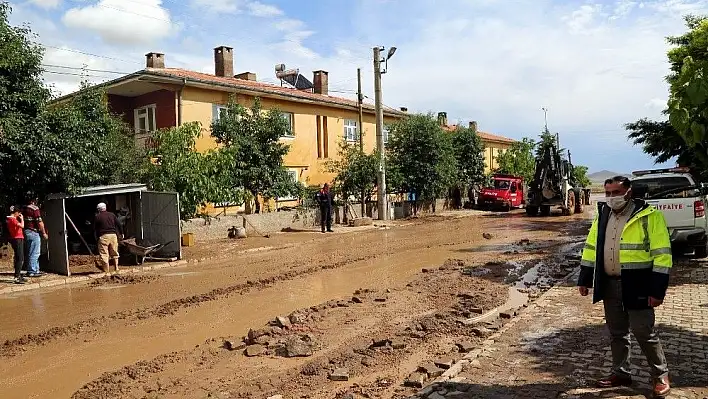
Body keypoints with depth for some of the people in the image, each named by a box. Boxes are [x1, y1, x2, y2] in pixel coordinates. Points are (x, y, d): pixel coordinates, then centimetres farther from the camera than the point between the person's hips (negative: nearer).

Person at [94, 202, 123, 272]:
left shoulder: (97, 217, 2)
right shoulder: (112, 215, 11)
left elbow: (95, 229, 2)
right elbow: (118, 225, 10)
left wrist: (96, 238, 9)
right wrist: (121, 233, 18)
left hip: (103, 236, -3)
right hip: (113, 235, 4)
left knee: (104, 254, 1)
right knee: (114, 253, 14)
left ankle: (107, 271, 1)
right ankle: (116, 268, 13)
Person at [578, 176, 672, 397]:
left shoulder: (649, 216, -12)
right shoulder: (603, 215, 7)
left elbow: (662, 255, -13)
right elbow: (591, 248, 13)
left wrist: (657, 290, -16)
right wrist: (585, 279, 10)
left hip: (636, 286, -5)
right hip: (609, 285, 6)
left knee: (644, 333, 3)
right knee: (617, 332, 15)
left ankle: (661, 376, 23)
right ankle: (620, 373, 29)